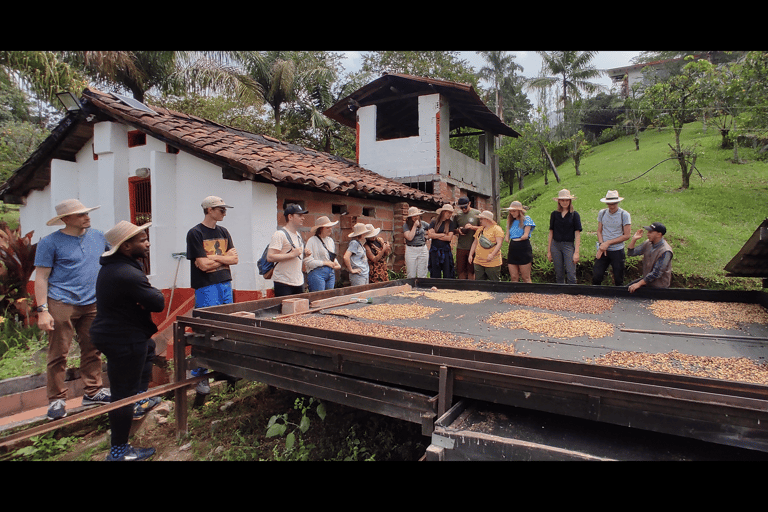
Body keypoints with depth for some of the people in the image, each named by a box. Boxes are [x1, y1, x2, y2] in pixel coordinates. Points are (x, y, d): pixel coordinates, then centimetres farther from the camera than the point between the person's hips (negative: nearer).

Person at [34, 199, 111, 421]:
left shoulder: (98, 236, 10)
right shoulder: (50, 242, -3)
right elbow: (41, 278, -4)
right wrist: (42, 310, -11)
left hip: (93, 304, 5)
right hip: (61, 305, -4)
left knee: (92, 351, 11)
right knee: (58, 354, 1)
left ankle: (92, 392, 23)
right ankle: (56, 400, 15)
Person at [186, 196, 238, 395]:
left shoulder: (223, 232, 12)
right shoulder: (195, 233, -7)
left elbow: (234, 259, 5)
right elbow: (202, 264, -14)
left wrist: (214, 258, -8)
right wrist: (225, 257, -2)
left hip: (225, 285, 6)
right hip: (206, 288, -6)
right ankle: (199, 376, 8)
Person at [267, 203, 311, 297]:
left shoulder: (298, 235, 17)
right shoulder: (280, 234, -11)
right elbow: (270, 257, -20)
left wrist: (304, 253, 6)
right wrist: (292, 254, -21)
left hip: (299, 282, 8)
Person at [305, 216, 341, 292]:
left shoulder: (330, 240, 16)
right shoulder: (312, 241, -7)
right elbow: (307, 261, -14)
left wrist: (336, 264, 5)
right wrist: (325, 263, -12)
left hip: (331, 273, 7)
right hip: (317, 273, -7)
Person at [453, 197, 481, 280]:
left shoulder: (477, 213, 2)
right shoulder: (457, 215, 10)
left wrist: (472, 227, -14)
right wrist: (458, 230, -5)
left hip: (473, 247, -3)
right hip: (460, 248, 3)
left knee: (471, 271, 2)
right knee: (461, 271, 7)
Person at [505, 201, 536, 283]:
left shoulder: (526, 219, 0)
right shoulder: (511, 221, 17)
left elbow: (525, 235, -7)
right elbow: (506, 238, 13)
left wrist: (516, 239, 5)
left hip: (524, 249, -5)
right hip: (512, 249, 5)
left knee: (526, 278, -3)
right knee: (514, 278, 4)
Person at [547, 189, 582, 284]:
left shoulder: (574, 214, 1)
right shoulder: (554, 214, 7)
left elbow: (577, 234, -1)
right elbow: (551, 233, 10)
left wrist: (576, 252, -8)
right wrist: (548, 251, 7)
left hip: (569, 245, -2)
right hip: (555, 245, 2)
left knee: (571, 275, -7)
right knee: (559, 275, 8)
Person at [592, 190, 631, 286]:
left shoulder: (624, 215, -4)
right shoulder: (602, 213, 6)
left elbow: (626, 236, -6)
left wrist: (608, 243, -11)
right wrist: (601, 244, -6)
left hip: (617, 251, -2)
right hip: (603, 250, 2)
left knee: (618, 280, 5)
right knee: (596, 277, -3)